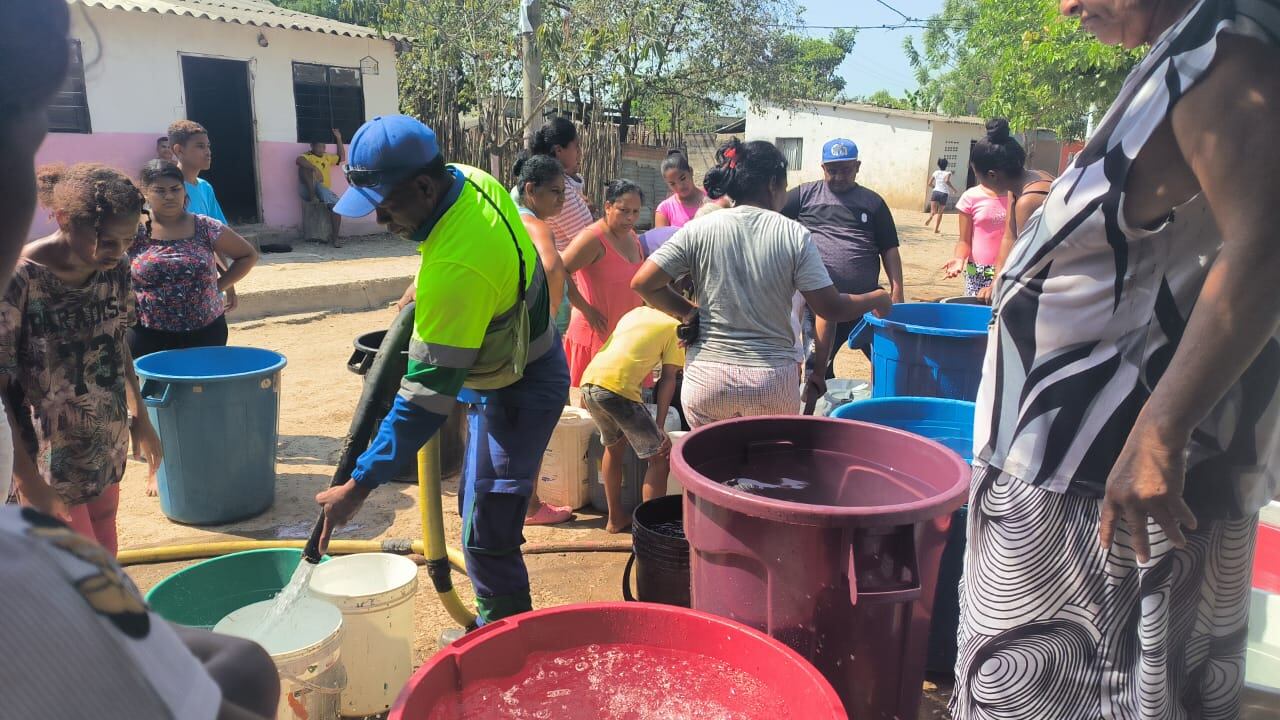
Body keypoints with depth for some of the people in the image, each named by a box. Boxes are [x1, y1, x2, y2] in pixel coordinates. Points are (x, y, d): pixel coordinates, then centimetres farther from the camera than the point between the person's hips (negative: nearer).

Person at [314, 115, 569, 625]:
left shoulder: (456, 271, -36)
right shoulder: (472, 180, -8)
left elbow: (428, 394, -34)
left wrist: (359, 486, -29)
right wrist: (424, 293, 12)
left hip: (516, 391, -11)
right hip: (529, 363, 11)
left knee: (486, 534, -3)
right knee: (478, 504, 23)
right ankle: (496, 621, 40)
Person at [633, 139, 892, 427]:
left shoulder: (699, 230, -2)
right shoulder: (794, 235, -5)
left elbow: (643, 283, -6)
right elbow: (831, 308, -4)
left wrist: (689, 314, 8)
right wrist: (876, 299, 15)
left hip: (707, 379, 1)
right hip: (774, 382, 0)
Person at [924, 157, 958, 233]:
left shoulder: (936, 172, 11)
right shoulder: (948, 173, 1)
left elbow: (929, 183, 11)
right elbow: (947, 181, -20)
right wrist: (953, 189, -11)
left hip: (935, 192, 1)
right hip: (944, 193, -1)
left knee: (933, 211, -7)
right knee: (940, 212, 15)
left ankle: (930, 218, -44)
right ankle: (936, 229, 16)